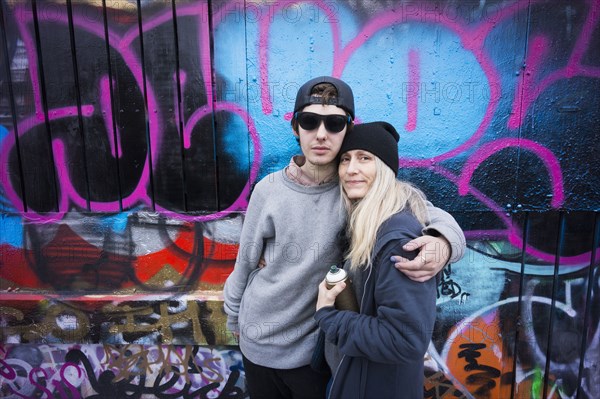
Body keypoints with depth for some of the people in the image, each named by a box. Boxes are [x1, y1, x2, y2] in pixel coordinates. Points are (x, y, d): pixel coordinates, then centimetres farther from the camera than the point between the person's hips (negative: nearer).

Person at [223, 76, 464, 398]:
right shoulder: (270, 190, -13)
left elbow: (436, 217, -13)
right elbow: (245, 264, -2)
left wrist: (441, 243, -36)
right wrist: (235, 318, 11)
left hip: (315, 346, -1)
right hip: (258, 343, 1)